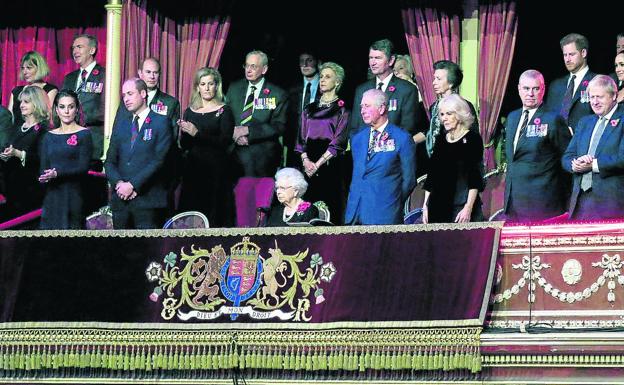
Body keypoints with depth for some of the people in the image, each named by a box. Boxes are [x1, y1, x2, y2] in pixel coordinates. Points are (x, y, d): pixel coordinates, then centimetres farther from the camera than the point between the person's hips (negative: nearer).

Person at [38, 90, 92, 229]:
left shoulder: (84, 134, 0)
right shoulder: (49, 137, 13)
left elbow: (83, 168, -8)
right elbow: (43, 169, 11)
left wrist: (57, 173, -19)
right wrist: (44, 178, -12)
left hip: (74, 195, -4)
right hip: (52, 196, 4)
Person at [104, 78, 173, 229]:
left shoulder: (161, 122, 1)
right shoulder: (121, 126, 20)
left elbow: (159, 160, -8)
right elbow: (110, 161, 15)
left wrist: (132, 185, -13)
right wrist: (119, 183, -6)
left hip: (147, 199, -5)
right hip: (120, 199, 5)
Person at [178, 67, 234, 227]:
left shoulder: (224, 111, 1)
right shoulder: (190, 112, 12)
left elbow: (225, 142, -11)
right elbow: (184, 146, 12)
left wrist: (197, 133, -17)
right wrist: (184, 133, -9)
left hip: (216, 168, -3)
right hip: (193, 168, 4)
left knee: (214, 212, -8)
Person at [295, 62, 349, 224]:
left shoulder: (342, 109, 3)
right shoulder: (310, 109, 18)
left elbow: (338, 142, -6)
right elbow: (301, 139, 14)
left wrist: (317, 164, -12)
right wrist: (305, 160, -4)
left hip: (329, 165, -4)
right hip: (308, 166, 4)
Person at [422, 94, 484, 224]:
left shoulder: (472, 138, -1)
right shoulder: (440, 141, 14)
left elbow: (476, 178, -7)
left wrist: (468, 208, -14)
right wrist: (425, 206, 10)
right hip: (439, 208, 5)